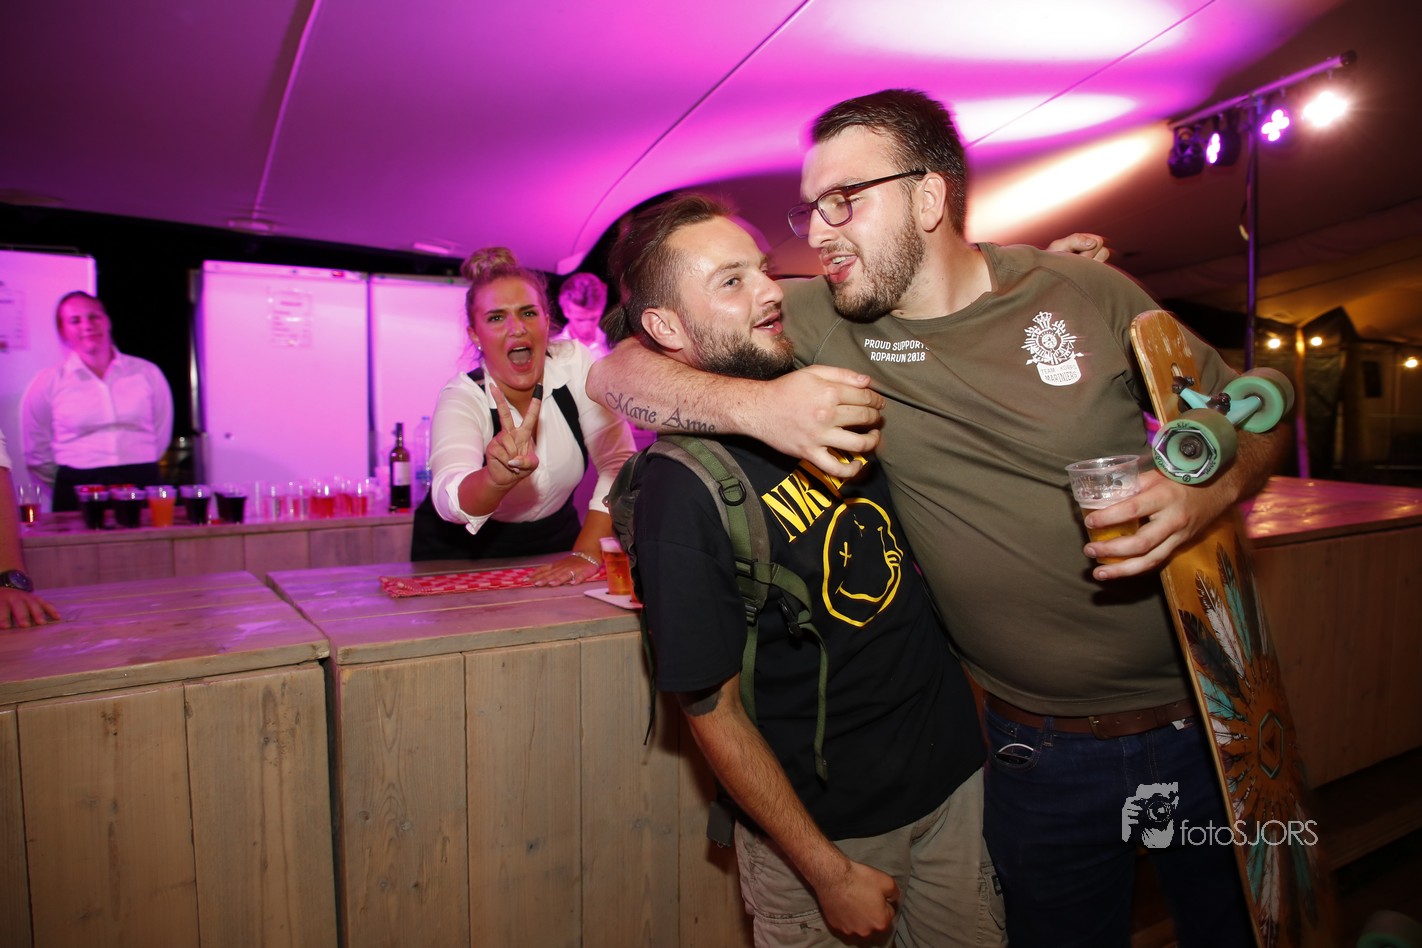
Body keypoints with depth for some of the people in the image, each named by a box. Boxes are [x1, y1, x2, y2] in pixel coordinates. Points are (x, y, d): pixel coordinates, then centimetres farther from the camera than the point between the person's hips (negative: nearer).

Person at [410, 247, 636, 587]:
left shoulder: (576, 364, -13)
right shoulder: (460, 399, -17)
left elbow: (618, 461, -16)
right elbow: (450, 501, -34)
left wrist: (588, 553, -25)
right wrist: (499, 478, -55)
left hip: (552, 542, 1)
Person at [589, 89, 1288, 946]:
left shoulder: (1084, 290, -8)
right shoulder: (820, 323, -9)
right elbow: (616, 370, -10)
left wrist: (1211, 491, -20)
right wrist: (754, 403, -28)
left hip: (1206, 713, 1)